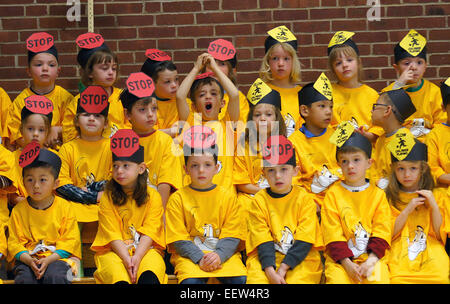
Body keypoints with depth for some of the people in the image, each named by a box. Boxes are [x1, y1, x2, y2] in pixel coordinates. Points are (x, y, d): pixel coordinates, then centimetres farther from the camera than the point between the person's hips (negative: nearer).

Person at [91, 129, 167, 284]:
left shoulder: (152, 196, 5)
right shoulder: (108, 198, 5)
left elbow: (149, 233, -3)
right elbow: (113, 235, -3)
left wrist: (136, 258, -19)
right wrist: (126, 259, -18)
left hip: (145, 249, 0)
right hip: (113, 251, 0)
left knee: (150, 275, -33)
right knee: (118, 277, -33)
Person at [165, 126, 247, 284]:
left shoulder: (228, 196, 9)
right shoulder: (178, 198, 5)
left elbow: (232, 236, 2)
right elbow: (179, 239, -1)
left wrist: (218, 255, -17)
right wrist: (199, 258, -17)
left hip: (224, 253, 2)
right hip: (189, 255, -2)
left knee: (239, 279, -26)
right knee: (190, 281, -32)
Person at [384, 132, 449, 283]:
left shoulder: (438, 196, 15)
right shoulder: (390, 198, 13)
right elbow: (387, 234, 5)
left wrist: (434, 206, -2)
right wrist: (407, 210, -5)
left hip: (432, 256, 1)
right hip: (400, 258, -1)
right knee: (397, 278, -34)